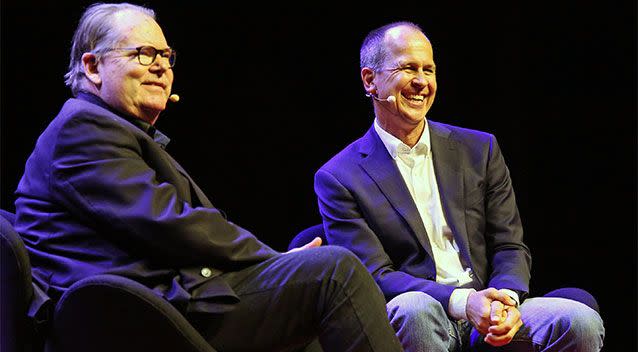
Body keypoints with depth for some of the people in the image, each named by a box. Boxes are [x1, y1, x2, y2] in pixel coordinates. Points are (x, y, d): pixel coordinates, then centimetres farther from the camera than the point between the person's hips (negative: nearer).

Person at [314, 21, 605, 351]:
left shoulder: (479, 150, 14)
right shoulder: (337, 178, 2)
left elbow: (510, 246, 11)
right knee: (413, 309, -38)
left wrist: (508, 299, -13)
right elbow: (375, 277, -6)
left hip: (494, 321, 3)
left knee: (580, 322, -24)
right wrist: (461, 302, -21)